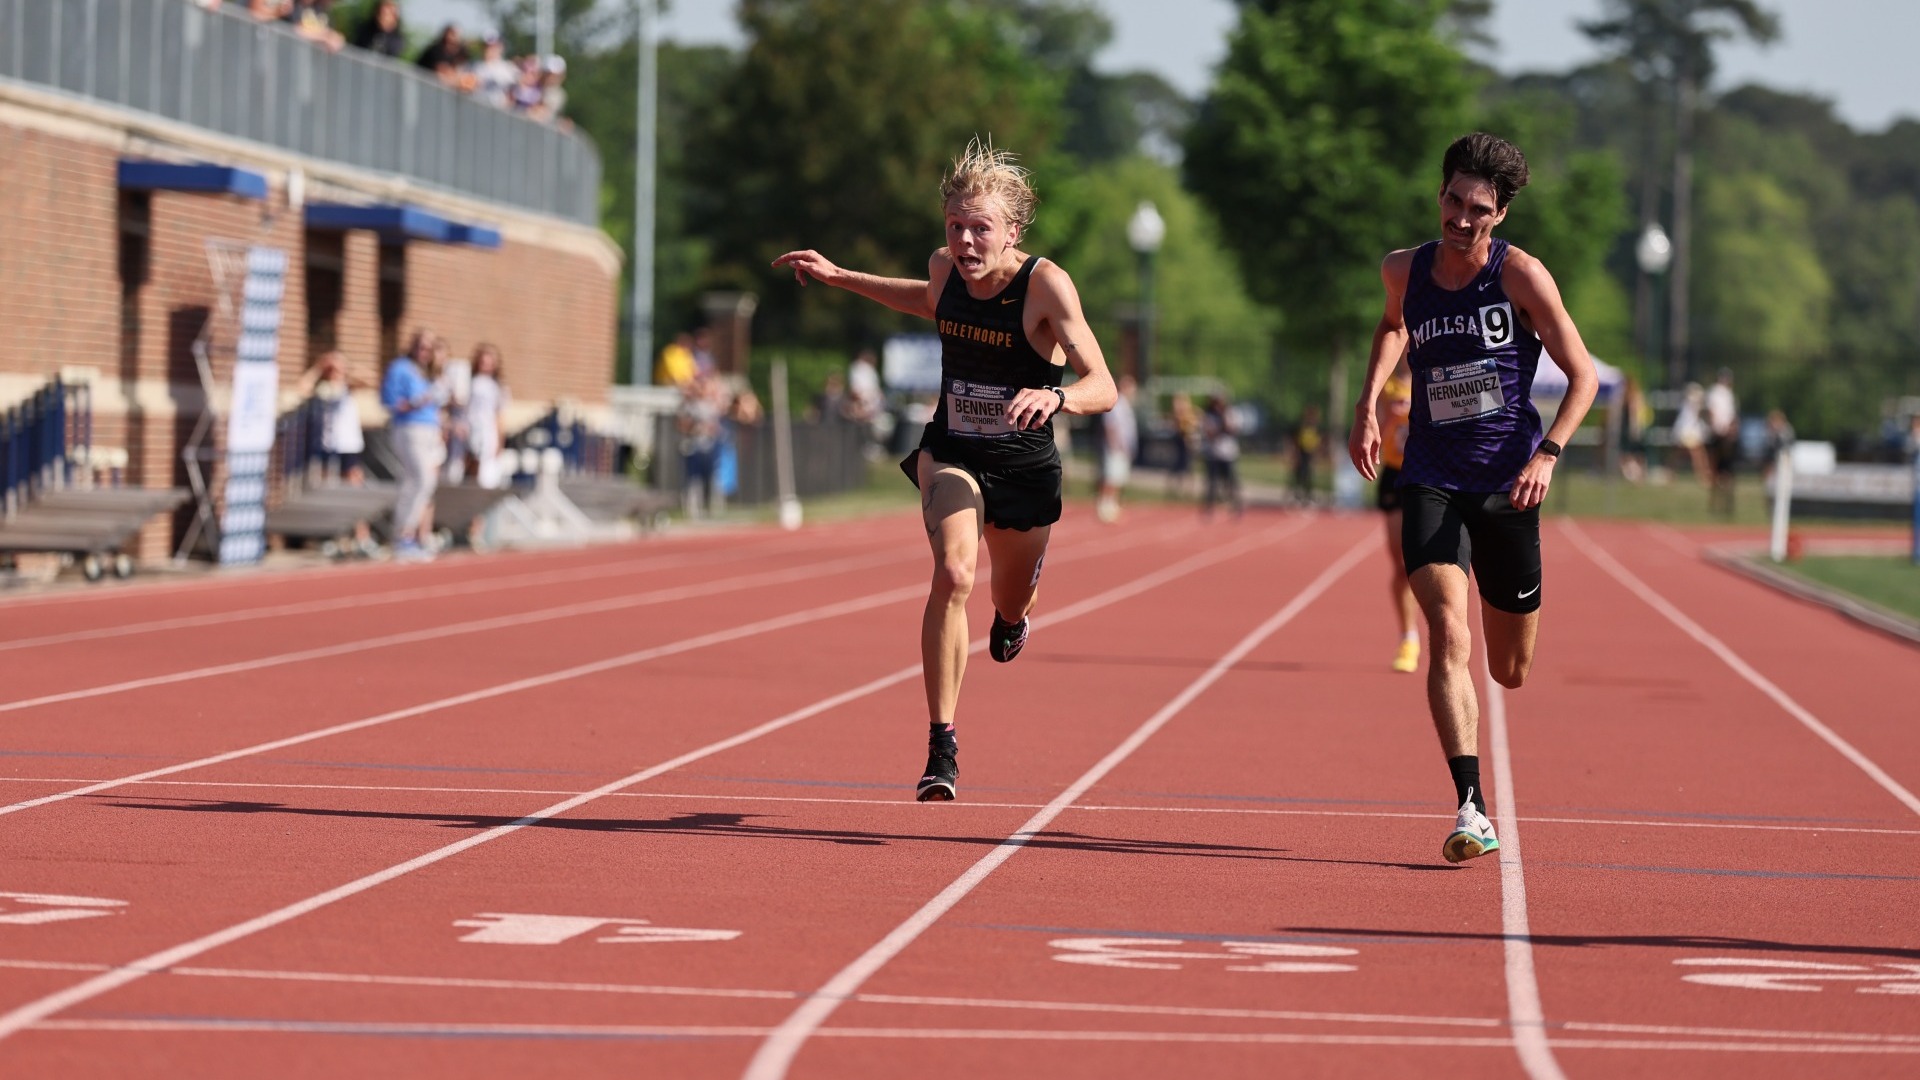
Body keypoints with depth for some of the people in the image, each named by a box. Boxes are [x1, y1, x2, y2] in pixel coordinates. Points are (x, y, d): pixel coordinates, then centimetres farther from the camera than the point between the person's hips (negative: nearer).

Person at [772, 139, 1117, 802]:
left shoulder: (1046, 286, -26)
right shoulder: (946, 268, -12)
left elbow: (1103, 388, -33)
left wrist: (1055, 397, -54)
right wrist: (841, 278, 14)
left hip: (1024, 467, -1)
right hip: (950, 453, 1)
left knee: (1012, 604, 21)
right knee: (953, 573, -26)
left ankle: (1010, 618, 64)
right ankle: (942, 748, -23)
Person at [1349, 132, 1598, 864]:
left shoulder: (1520, 275, -8)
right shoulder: (1404, 270, 2)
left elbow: (1583, 375, -5)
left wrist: (1547, 454, -19)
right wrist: (1368, 404, 15)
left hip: (1506, 487, -1)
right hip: (1430, 482, 1)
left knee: (1511, 671, 9)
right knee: (1448, 636, -21)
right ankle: (1471, 811, -25)